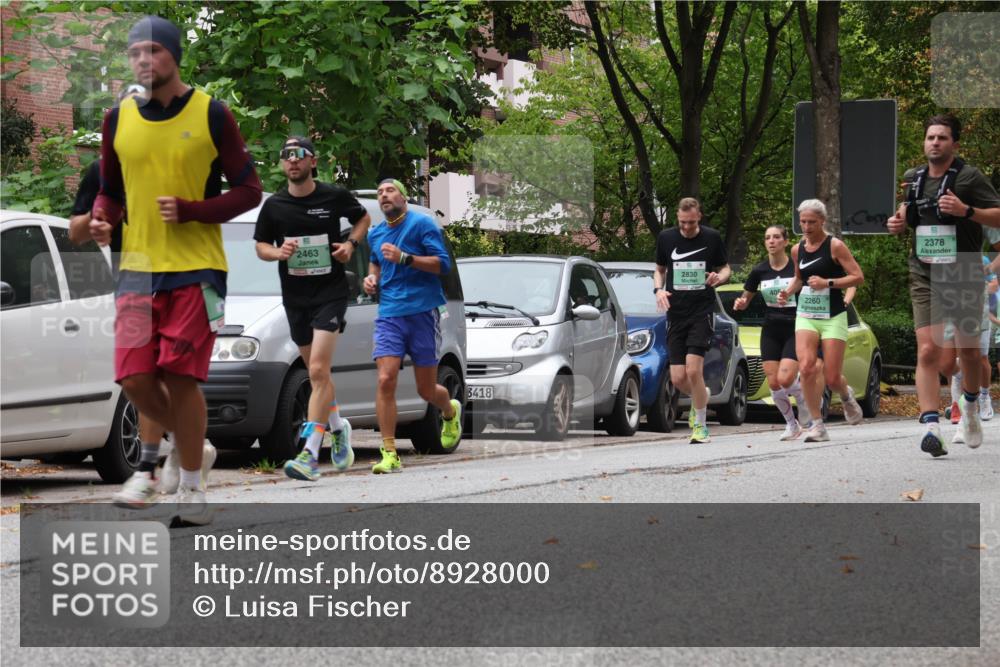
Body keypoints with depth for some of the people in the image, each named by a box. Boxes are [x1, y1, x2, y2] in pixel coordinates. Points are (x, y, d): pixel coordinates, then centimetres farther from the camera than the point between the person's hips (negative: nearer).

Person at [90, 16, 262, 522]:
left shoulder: (211, 115, -3)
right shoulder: (119, 120, 8)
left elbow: (248, 190, -1)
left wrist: (191, 211, -15)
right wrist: (102, 221, -4)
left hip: (197, 268, -3)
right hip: (138, 266, 4)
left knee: (179, 376, -9)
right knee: (135, 379, -4)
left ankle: (192, 485, 7)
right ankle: (186, 443, 26)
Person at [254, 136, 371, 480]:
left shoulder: (334, 196, -4)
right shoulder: (274, 205, 1)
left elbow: (363, 218, 14)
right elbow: (260, 245, 11)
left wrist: (351, 243, -5)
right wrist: (278, 252, -11)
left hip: (330, 293, -4)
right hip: (294, 297, 4)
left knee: (318, 371, -16)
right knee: (317, 374, 15)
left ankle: (310, 455, -21)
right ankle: (338, 427, 41)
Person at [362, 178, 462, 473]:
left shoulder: (422, 224, -4)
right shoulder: (376, 234, 14)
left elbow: (443, 264, -11)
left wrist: (404, 258, -21)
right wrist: (372, 277, 12)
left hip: (423, 313, -4)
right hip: (389, 314, 4)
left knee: (426, 390, 5)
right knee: (385, 380, -15)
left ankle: (451, 411, 42)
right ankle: (389, 454, -14)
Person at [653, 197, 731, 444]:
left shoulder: (712, 238, -1)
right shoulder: (666, 238, 5)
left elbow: (725, 268, 11)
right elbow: (659, 269, 18)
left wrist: (719, 277, -13)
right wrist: (658, 289, -3)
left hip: (702, 312, -3)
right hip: (675, 314, 3)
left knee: (693, 370, -16)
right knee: (678, 378, -2)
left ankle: (700, 426, -2)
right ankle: (701, 397, 33)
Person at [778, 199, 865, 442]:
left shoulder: (835, 246, -6)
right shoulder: (797, 250, 10)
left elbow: (858, 277, -9)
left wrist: (828, 283, -19)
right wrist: (788, 292, 7)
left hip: (833, 317, -4)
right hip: (805, 315, 4)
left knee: (832, 378, -4)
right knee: (806, 367, -19)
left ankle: (846, 396, 35)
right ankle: (817, 425, -12)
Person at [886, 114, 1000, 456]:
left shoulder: (969, 177, -6)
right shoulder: (913, 179, 9)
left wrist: (966, 211, -24)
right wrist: (899, 220, 6)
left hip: (963, 274, -2)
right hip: (924, 275, 2)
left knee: (968, 349, 11)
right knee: (927, 351, -12)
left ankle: (970, 409, 39)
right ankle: (931, 427, -20)